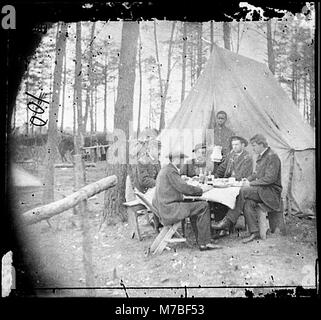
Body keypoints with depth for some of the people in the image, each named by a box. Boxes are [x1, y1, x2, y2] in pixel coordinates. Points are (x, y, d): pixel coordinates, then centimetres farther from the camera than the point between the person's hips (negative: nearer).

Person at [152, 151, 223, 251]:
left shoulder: (165, 169, 20)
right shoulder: (170, 171, -12)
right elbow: (184, 188, -18)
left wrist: (198, 189, 17)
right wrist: (201, 190, -5)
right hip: (169, 208, -11)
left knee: (195, 208, 22)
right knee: (204, 206, -12)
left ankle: (201, 243, 16)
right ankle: (205, 242, -7)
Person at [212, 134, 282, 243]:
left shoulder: (272, 157, -13)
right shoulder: (260, 156, 17)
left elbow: (270, 178, -20)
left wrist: (251, 183, -19)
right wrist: (248, 179, 5)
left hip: (271, 190, -8)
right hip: (261, 189, 8)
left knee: (244, 191, -27)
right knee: (248, 203, -21)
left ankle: (228, 221, -23)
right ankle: (254, 232, -20)